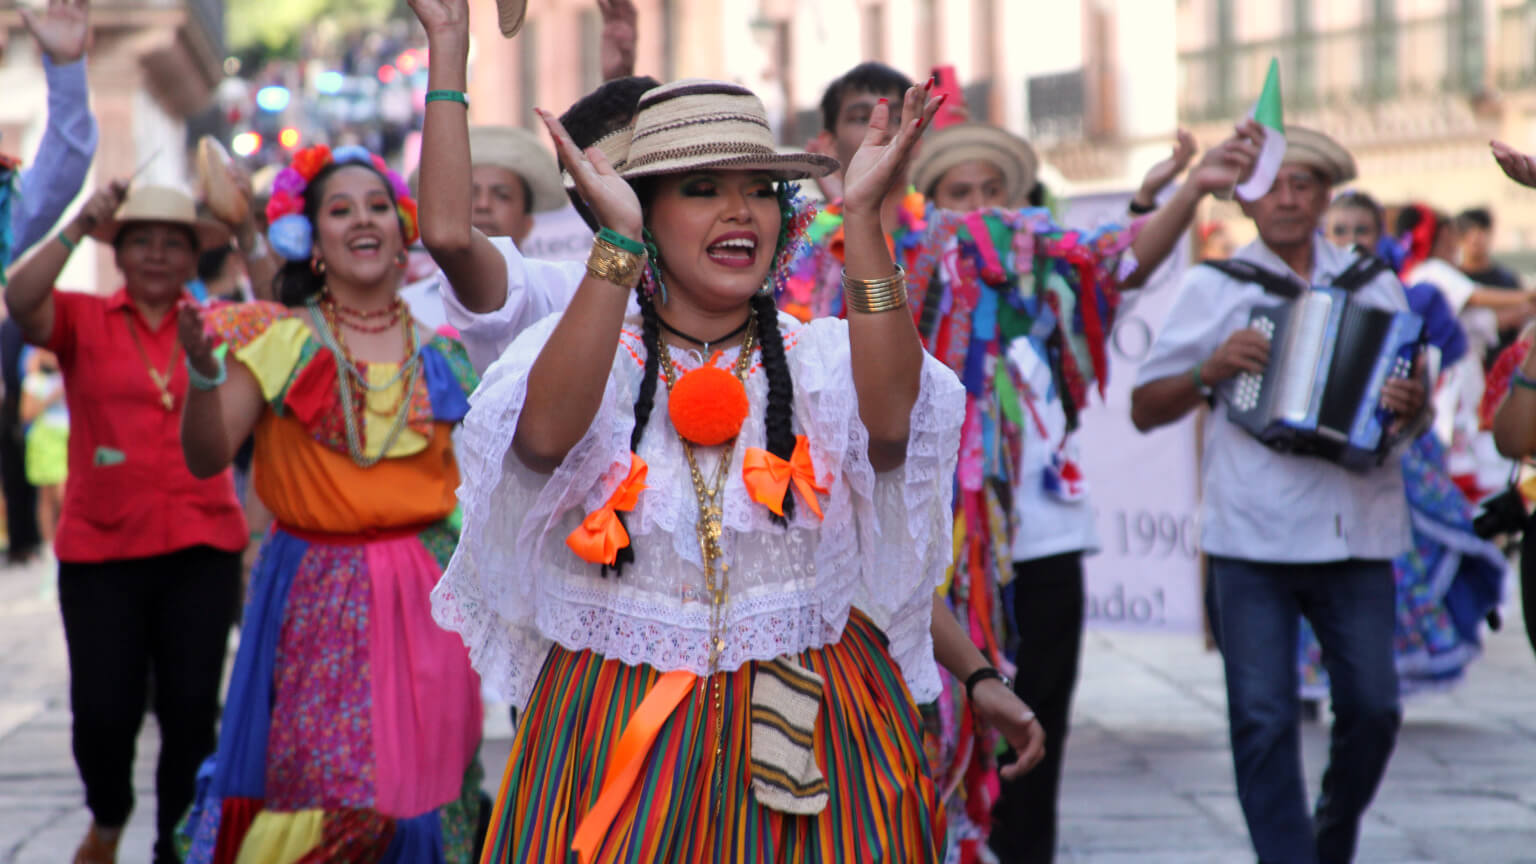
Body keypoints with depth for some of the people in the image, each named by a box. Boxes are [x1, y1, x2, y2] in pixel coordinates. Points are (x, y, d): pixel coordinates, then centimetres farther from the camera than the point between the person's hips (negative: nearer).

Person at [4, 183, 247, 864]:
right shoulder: (83, 321, 3)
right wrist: (78, 228, -25)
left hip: (201, 551, 1)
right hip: (101, 552, -1)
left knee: (191, 709, -1)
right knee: (103, 711, -3)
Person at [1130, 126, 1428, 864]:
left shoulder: (1374, 285, 13)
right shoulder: (1214, 287, 8)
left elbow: (1412, 401, 18)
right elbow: (1145, 409, 7)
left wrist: (1412, 408, -6)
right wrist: (1210, 369, -12)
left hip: (1357, 533, 2)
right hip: (1254, 535, -2)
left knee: (1372, 707, 2)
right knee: (1263, 718, -6)